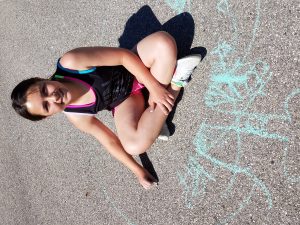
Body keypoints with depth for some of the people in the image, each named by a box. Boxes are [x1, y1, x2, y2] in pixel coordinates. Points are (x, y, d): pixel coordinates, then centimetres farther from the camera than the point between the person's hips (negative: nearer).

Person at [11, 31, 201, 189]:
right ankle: (175, 84, -14)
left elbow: (125, 56, -23)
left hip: (134, 68, -1)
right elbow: (110, 142, -5)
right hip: (125, 100, 2)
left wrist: (154, 88, -25)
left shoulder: (70, 63, -27)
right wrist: (137, 170, -5)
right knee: (134, 145, -31)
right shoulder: (76, 117, -16)